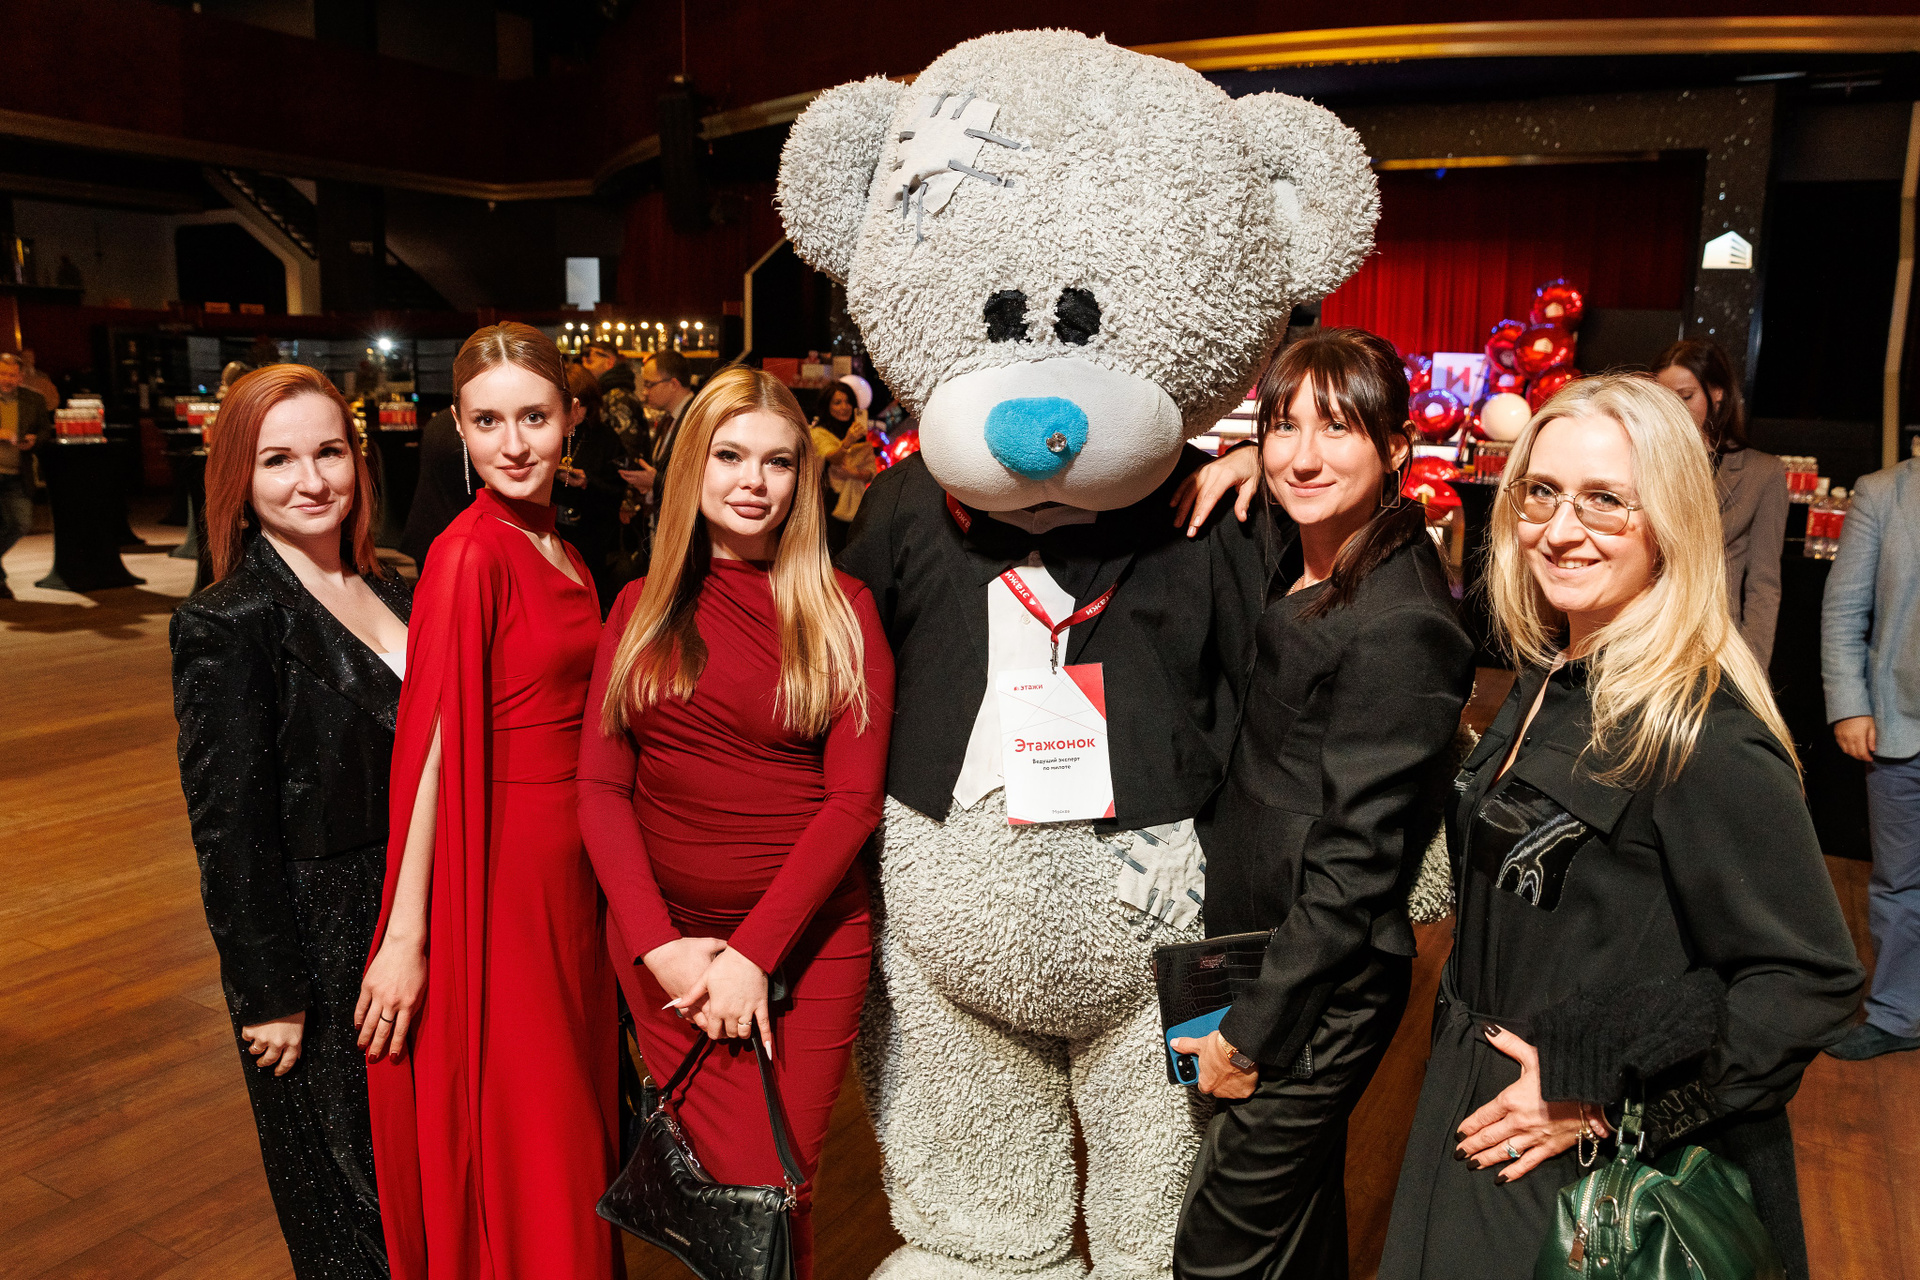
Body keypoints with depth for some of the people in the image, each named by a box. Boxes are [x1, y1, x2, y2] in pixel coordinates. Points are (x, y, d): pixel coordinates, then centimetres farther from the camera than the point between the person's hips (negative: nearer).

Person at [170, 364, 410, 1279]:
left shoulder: (389, 592, 3)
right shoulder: (227, 625, -18)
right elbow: (228, 828, -16)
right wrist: (269, 994, -13)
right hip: (321, 942, -6)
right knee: (347, 1178, 14)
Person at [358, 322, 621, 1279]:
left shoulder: (559, 549, 7)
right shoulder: (469, 552, -17)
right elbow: (428, 742, -20)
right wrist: (405, 934, -20)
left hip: (571, 866, 8)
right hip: (499, 868, -8)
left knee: (572, 1112, 22)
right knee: (513, 1136, 8)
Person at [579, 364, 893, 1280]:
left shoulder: (842, 610, -2)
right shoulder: (641, 607, 6)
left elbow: (854, 798, -7)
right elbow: (601, 787, 2)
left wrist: (754, 953, -13)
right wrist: (659, 944, -9)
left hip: (805, 943, -1)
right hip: (662, 940, 2)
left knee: (774, 1195, 6)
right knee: (718, 1180, 7)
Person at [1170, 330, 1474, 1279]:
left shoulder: (1397, 628, -23)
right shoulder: (1305, 564, 1)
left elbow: (1355, 866, -22)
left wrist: (1253, 1032, -15)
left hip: (1319, 991, -8)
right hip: (1253, 944, 9)